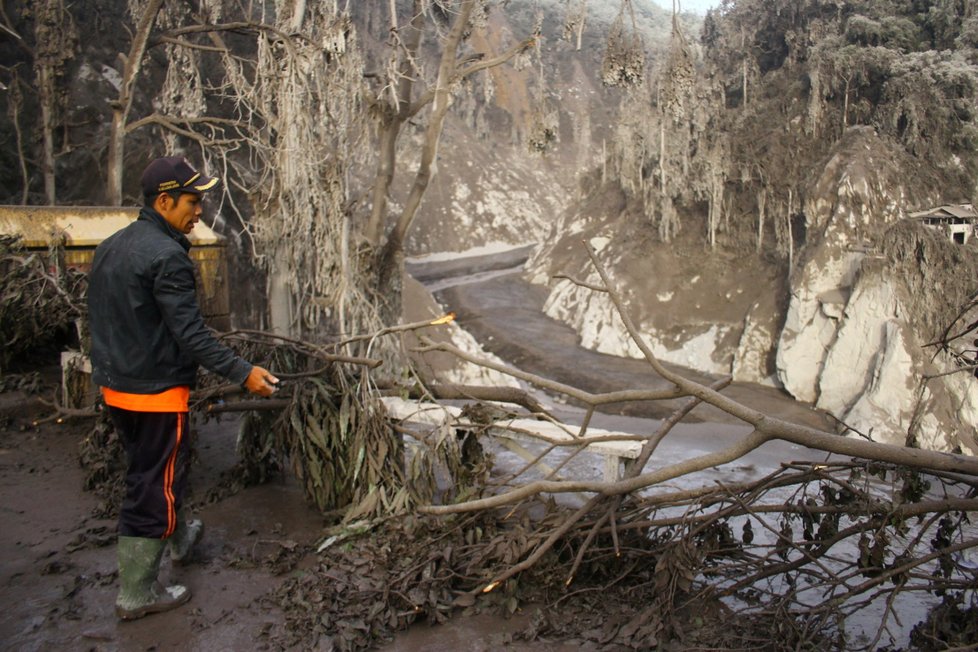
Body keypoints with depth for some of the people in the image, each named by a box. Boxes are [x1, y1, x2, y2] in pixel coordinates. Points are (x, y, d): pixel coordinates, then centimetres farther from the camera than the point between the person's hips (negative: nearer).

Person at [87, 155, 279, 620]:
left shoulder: (111, 247, 8)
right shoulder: (166, 256, -21)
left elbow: (101, 319, 16)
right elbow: (190, 334, -25)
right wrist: (242, 373, -22)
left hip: (114, 386, 9)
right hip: (155, 391, -9)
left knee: (158, 469, 26)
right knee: (153, 486, 3)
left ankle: (178, 537, 48)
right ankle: (136, 594, 14)